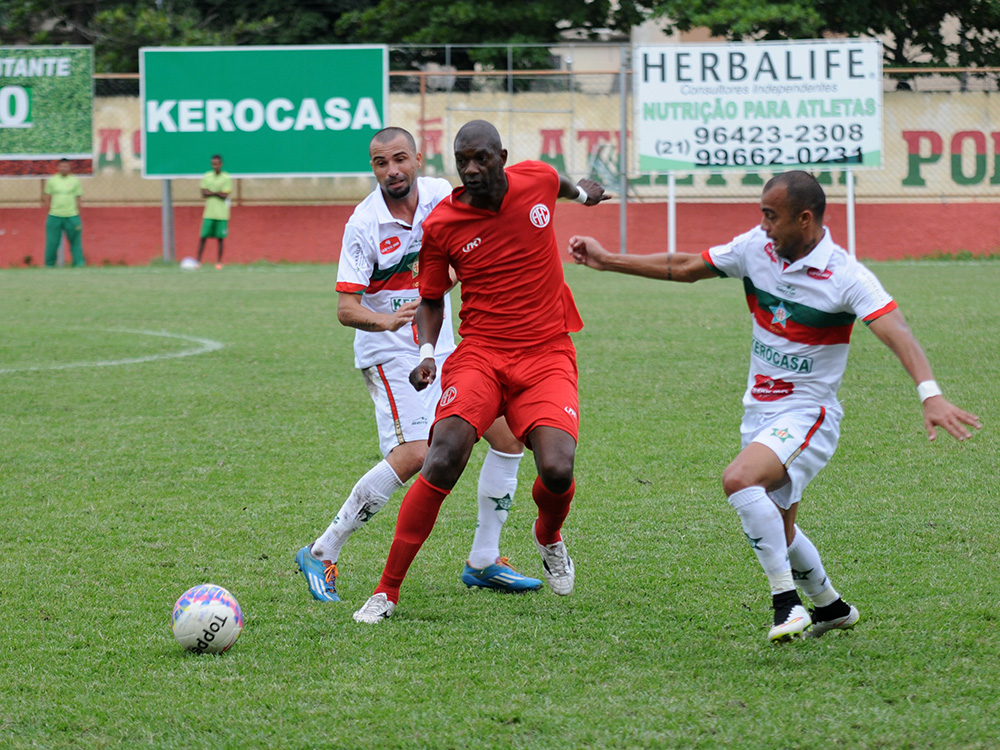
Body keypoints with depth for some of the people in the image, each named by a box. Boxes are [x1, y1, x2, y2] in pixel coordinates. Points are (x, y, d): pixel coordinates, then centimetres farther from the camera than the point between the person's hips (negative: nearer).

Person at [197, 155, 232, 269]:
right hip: (209, 213, 2)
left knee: (220, 238, 1)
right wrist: (217, 193, -10)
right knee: (203, 237, -2)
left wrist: (211, 192, -7)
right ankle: (198, 261, 2)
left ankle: (219, 262, 10)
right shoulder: (207, 176, 7)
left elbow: (224, 195, -9)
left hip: (222, 214, -2)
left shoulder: (226, 178, -2)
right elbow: (203, 194, 1)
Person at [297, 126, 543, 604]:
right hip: (389, 353, -7)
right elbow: (346, 307, -21)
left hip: (441, 346, 7)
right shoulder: (364, 224, -18)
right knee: (414, 454, -23)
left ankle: (483, 563, 12)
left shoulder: (439, 194, -3)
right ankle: (321, 555, -13)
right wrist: (385, 320, -39)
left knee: (508, 433, 1)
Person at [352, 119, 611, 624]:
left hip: (548, 355, 1)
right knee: (444, 460, -24)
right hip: (479, 353, -1)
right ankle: (388, 590, -15)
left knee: (557, 471, -20)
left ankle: (549, 536, 20)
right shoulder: (440, 225, -4)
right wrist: (426, 352, -8)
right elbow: (431, 300, 10)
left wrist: (583, 192, 48)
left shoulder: (537, 180, -1)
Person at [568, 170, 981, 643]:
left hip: (808, 413, -7)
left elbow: (897, 334, -31)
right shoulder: (756, 248, -1)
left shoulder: (847, 277, -20)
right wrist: (607, 261, 15)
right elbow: (684, 268, 12)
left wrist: (930, 395, -47)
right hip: (760, 410, 7)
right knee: (777, 531, 18)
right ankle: (832, 607, 43)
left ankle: (787, 601, -22)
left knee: (740, 480, -32)